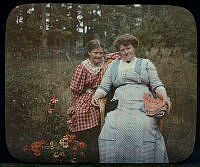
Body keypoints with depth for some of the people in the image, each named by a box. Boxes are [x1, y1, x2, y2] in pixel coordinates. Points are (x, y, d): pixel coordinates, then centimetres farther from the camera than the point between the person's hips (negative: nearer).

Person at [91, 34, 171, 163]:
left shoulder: (146, 63, 20)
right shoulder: (113, 66, 24)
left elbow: (156, 84, 12)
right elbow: (104, 86, 18)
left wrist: (165, 97, -7)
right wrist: (96, 95, -4)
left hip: (143, 105, -1)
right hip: (120, 105, 1)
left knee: (145, 128, -31)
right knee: (111, 128, -28)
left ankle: (147, 160, -16)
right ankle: (112, 160, -13)